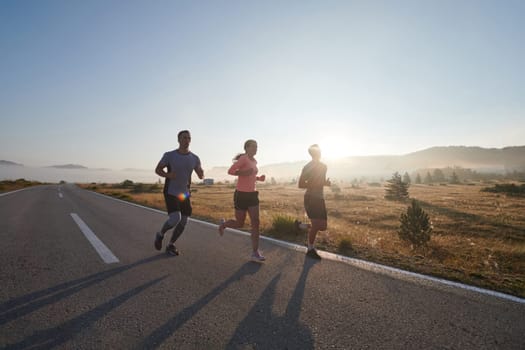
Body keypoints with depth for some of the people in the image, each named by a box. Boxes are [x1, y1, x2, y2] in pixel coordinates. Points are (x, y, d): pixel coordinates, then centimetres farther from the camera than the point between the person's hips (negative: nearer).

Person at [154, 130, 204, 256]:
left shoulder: (194, 158, -2)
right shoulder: (169, 155, -10)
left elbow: (201, 176, 4)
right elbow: (157, 170, 1)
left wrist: (201, 173, -22)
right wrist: (167, 175, -22)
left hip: (184, 194, 4)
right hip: (170, 193, -4)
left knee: (183, 222, 6)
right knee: (175, 219, -20)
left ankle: (171, 245, 28)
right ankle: (160, 234, 13)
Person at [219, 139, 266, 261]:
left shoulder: (254, 161, 13)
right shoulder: (243, 158, -11)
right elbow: (230, 171, -18)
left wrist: (259, 178, 6)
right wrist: (244, 172, -29)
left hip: (252, 194, 7)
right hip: (241, 194, -7)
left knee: (255, 222, -4)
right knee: (240, 224, 5)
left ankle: (255, 252, 2)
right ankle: (223, 224, 38)